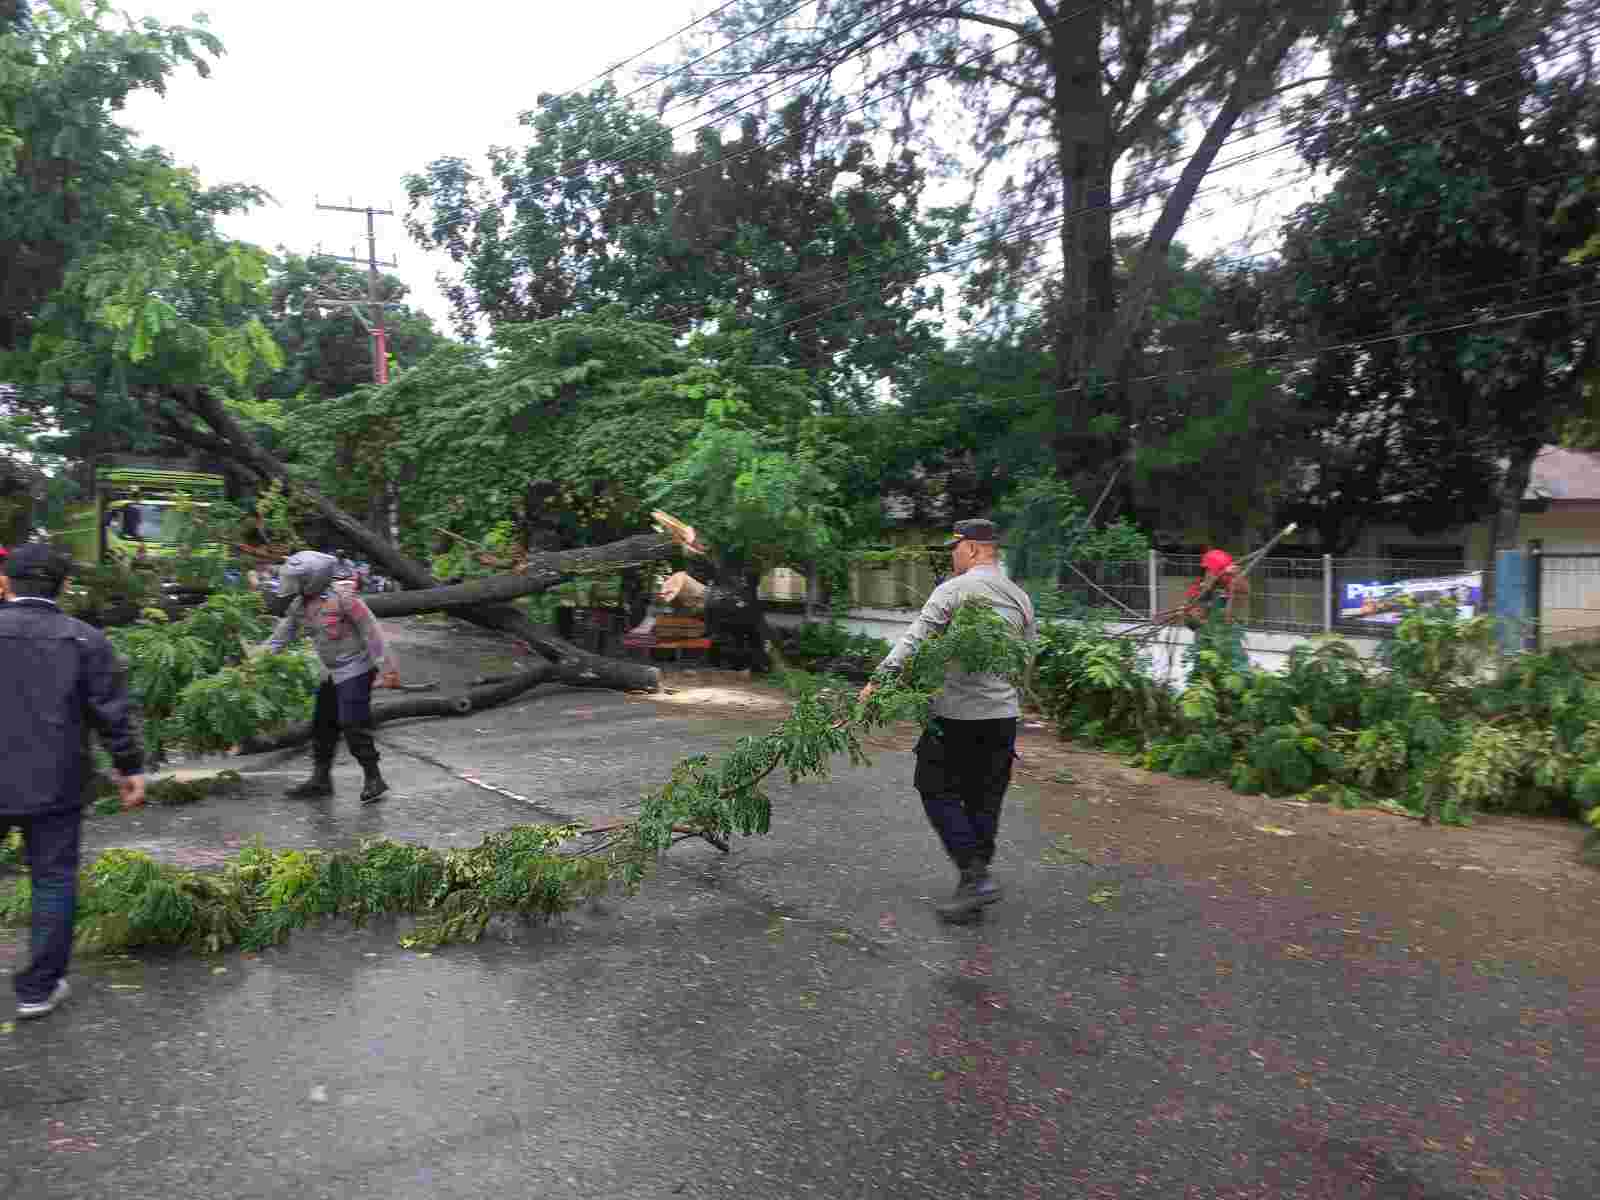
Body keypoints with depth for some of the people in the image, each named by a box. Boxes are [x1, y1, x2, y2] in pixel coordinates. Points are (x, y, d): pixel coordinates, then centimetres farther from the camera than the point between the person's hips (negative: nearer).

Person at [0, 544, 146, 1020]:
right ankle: (39, 988, 14)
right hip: (55, 785, 0)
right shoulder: (85, 639, -3)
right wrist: (130, 767, 6)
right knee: (54, 879, 9)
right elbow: (114, 713, -3)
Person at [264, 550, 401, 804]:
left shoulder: (342, 596, -21)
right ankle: (321, 780, 23)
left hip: (355, 670, -8)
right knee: (323, 725, 12)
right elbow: (281, 637, 12)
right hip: (332, 673, 8)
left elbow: (371, 630, -20)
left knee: (353, 725, -9)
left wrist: (386, 668, -20)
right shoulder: (300, 605, 2)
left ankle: (373, 779, 3)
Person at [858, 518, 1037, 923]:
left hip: (956, 713, -6)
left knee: (939, 792, 4)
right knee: (984, 800, 12)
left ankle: (975, 875, -5)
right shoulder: (1020, 598, 11)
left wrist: (879, 679, -19)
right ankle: (977, 882, 18)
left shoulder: (954, 590, -9)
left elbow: (914, 638, -18)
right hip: (1003, 715, 6)